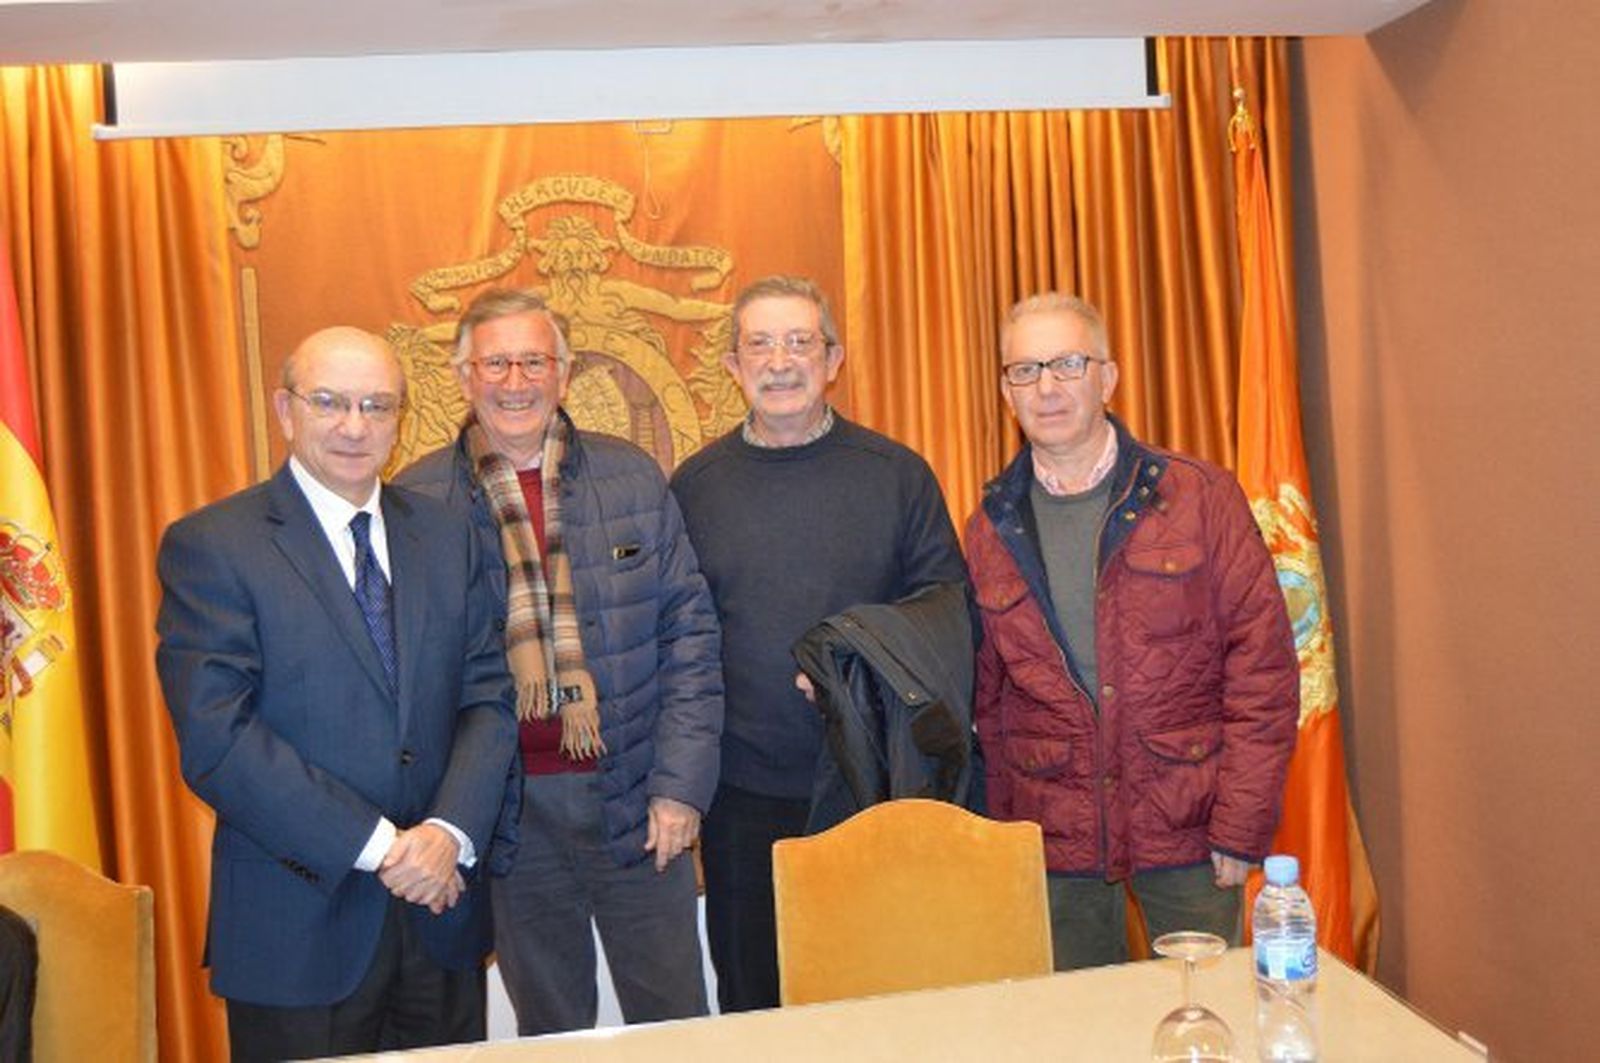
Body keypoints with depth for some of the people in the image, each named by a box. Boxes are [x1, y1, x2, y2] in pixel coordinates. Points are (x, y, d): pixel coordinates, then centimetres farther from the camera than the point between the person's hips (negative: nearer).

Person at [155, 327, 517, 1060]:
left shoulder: (445, 534, 5)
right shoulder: (210, 545, -8)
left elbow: (489, 697, 2)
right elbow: (216, 739, -15)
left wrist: (450, 830, -14)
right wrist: (376, 846, -18)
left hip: (442, 911, 4)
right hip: (299, 928, -4)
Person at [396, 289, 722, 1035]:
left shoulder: (632, 477, 2)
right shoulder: (416, 501, -2)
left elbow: (688, 630, 1)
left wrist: (681, 784, -5)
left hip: (634, 800, 1)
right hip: (510, 810, 0)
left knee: (674, 1017, 13)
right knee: (549, 1031, 17)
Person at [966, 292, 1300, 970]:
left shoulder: (1200, 497, -3)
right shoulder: (991, 531, 3)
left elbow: (1263, 666, -5)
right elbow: (986, 699, 7)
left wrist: (1242, 824, -8)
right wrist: (1000, 828, 3)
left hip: (1188, 833, -1)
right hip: (1054, 839, 2)